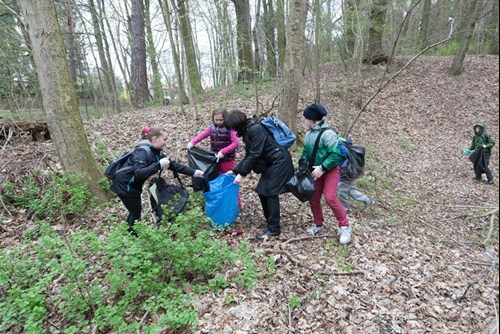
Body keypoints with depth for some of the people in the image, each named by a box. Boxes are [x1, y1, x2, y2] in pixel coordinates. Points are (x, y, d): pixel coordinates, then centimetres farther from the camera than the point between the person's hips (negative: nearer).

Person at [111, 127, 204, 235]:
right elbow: (139, 173, -37)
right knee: (136, 212, 1)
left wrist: (193, 172, -1)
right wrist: (159, 165, -40)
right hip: (124, 185, -9)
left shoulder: (157, 152, 2)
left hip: (132, 185, 9)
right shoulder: (143, 151, -25)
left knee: (135, 210, 20)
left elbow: (173, 165, 3)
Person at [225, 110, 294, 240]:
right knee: (262, 191, 10)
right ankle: (273, 219, 26)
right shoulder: (248, 130, 10)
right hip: (271, 163, 9)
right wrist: (235, 171, 12)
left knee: (271, 193, -7)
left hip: (279, 161, -9)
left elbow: (255, 154, -22)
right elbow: (249, 155, 14)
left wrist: (242, 174, -17)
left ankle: (274, 229, 3)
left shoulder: (255, 129, -20)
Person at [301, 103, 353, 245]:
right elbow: (306, 151, 13)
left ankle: (345, 227, -3)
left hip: (330, 170, -8)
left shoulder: (327, 133, -22)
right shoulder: (309, 133, 4)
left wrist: (322, 168, -25)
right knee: (313, 199, 9)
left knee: (330, 197, -20)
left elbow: (335, 154, -25)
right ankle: (319, 225, 30)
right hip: (316, 171, 8)